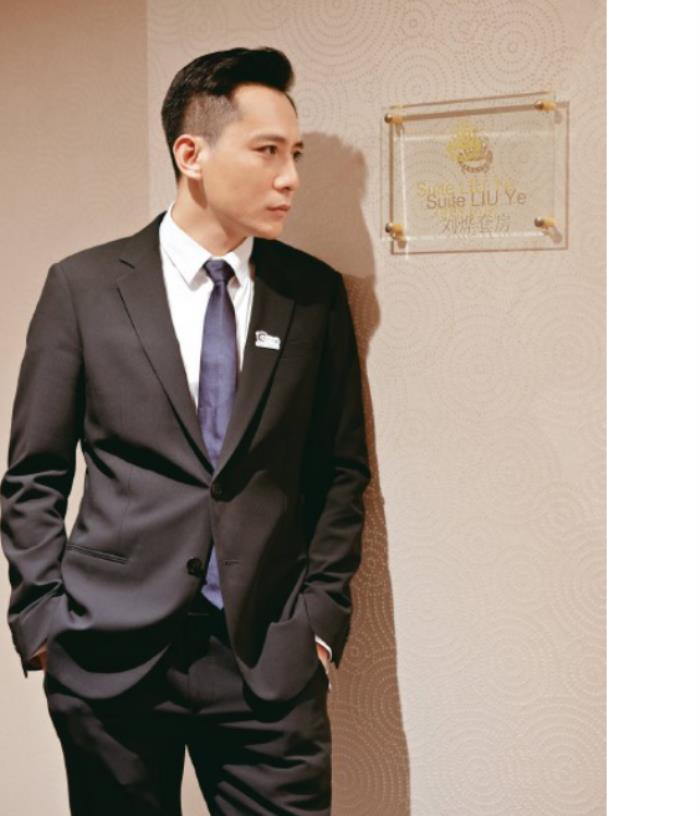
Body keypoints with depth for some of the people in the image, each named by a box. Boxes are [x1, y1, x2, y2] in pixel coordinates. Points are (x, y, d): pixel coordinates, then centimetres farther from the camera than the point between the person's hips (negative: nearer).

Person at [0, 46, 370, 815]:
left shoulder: (315, 293, 4)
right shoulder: (83, 286, -1)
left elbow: (342, 470, 9)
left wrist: (320, 616, 2)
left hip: (271, 656, 1)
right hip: (110, 653, -1)